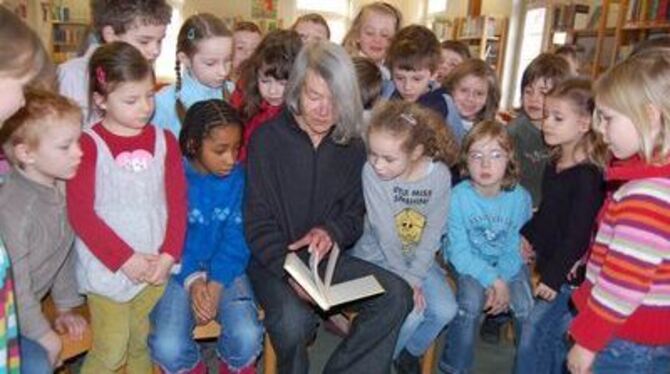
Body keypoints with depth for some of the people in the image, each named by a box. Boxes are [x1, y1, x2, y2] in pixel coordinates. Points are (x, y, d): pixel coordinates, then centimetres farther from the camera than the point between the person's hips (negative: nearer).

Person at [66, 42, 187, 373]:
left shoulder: (164, 141, 3)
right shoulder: (87, 144, -9)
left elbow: (178, 203, 1)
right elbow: (80, 213, -13)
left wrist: (168, 255, -10)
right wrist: (126, 259, -15)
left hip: (155, 268, 3)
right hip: (107, 271, -3)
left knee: (142, 347, 17)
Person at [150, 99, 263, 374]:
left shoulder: (239, 178, -5)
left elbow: (236, 239, -6)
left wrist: (215, 285, -18)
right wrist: (192, 281, -20)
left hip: (225, 270, 1)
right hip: (180, 270, 0)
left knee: (248, 337, -21)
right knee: (167, 348, -21)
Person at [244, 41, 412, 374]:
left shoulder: (352, 146, 5)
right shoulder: (267, 139, -7)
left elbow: (355, 214, 8)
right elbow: (258, 223, -9)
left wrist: (331, 231, -15)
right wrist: (290, 271, -24)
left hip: (328, 258, 4)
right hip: (274, 259, -4)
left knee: (396, 295, -17)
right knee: (293, 319, -32)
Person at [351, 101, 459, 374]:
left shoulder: (440, 175, -15)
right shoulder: (371, 170, -22)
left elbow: (432, 235, -11)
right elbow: (385, 233, -20)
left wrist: (415, 277, -18)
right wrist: (404, 279, -18)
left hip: (418, 259, 3)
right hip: (377, 256, -3)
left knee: (445, 310, -15)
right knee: (411, 311, -22)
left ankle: (411, 351, 17)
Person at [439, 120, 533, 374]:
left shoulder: (520, 197, -14)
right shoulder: (458, 197, -20)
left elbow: (517, 248, -10)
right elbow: (459, 252, -17)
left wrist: (501, 280, -23)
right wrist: (493, 280, -24)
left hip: (508, 264, 2)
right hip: (469, 261, -2)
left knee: (527, 305, -18)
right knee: (471, 300, -27)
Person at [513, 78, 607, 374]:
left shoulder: (588, 176, -21)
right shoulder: (556, 163, 6)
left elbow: (578, 234, -21)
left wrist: (554, 277, -18)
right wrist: (528, 236, 11)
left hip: (568, 273, -8)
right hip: (549, 263, 8)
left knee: (533, 335, -1)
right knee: (551, 336, 19)